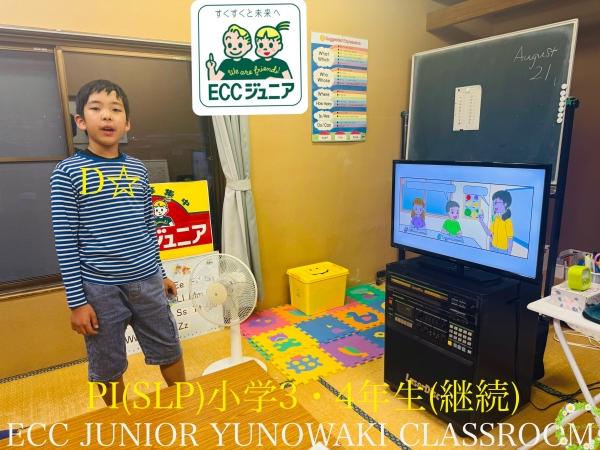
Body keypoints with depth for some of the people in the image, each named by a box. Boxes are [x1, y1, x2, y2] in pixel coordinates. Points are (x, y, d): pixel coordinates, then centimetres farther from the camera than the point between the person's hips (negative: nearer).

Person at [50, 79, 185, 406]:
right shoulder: (67, 172, -6)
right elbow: (65, 241, -7)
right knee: (108, 369, 14)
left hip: (146, 281, 3)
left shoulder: (137, 168, 5)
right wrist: (76, 301, -8)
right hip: (99, 288, -3)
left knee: (170, 352, 16)